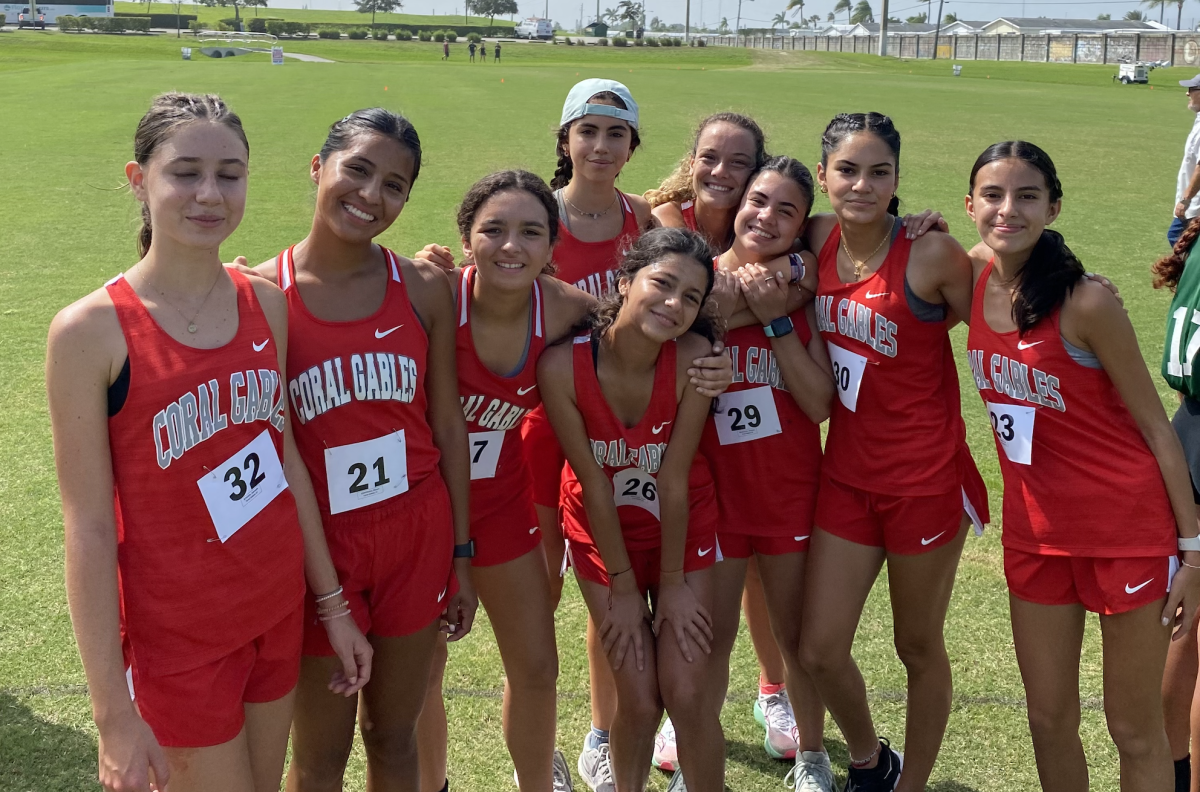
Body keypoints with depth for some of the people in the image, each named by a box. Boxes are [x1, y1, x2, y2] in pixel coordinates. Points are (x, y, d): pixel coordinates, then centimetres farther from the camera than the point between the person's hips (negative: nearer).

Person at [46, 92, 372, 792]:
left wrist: (332, 603, 9)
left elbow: (286, 458, 7)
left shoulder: (266, 303, -1)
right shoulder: (92, 329, -16)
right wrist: (113, 711, -13)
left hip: (278, 612, 5)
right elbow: (88, 528, -15)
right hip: (177, 638, -5)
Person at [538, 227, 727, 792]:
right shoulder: (563, 364, -26)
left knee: (686, 694, -3)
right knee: (639, 700, 2)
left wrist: (674, 582, -11)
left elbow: (674, 478, -18)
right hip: (603, 531, 0)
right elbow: (594, 481, -18)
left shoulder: (695, 357, -24)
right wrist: (624, 588, -10)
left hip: (683, 524, 0)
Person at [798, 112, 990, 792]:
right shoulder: (820, 239, -1)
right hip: (847, 473, 5)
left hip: (926, 477, -5)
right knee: (819, 650, 8)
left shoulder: (931, 253, -16)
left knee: (918, 646, 12)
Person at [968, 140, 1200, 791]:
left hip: (1128, 530, -5)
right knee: (1049, 721, 15)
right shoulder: (974, 282, -3)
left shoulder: (1085, 302, -18)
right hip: (1036, 533, 5)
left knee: (1134, 729, 7)